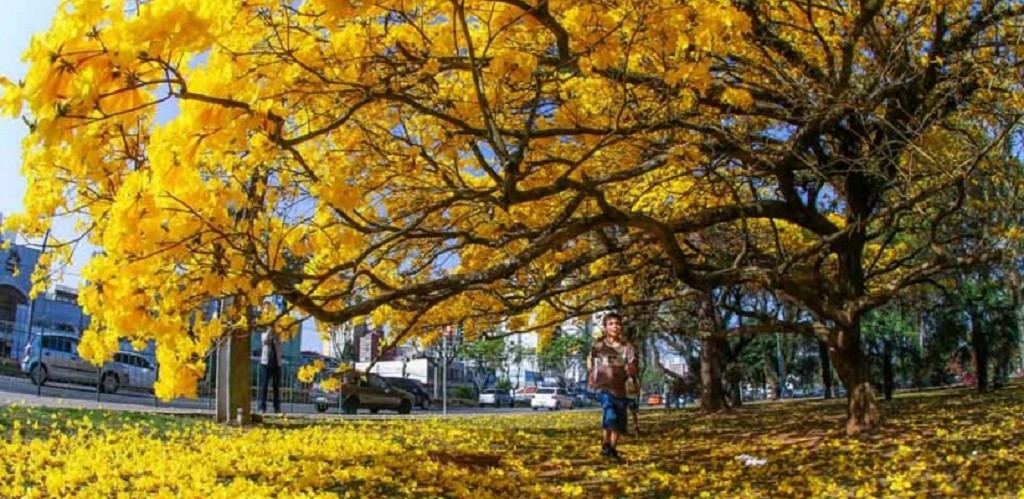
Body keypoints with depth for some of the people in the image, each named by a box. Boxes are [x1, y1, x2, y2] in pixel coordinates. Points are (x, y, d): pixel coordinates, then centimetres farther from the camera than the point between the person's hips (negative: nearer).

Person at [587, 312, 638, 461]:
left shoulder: (627, 347, -3)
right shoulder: (598, 345, -4)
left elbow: (633, 371, -6)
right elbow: (590, 359, 18)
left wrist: (630, 370, -28)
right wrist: (590, 376, 11)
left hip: (620, 388, 3)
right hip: (603, 387, -3)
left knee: (620, 422, 7)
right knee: (610, 415, -24)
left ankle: (613, 449, 26)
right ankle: (606, 444, -7)